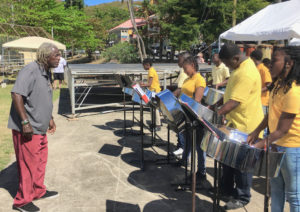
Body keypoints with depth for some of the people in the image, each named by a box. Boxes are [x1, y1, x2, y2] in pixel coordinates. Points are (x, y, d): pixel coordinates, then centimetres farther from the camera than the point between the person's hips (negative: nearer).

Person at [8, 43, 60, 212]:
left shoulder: (46, 73, 12)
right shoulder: (30, 71, -18)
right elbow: (16, 95, -26)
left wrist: (50, 118, 24)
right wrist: (25, 122, -28)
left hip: (40, 127, 9)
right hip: (27, 128, -9)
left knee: (40, 160, 19)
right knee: (28, 163, 1)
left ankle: (38, 191, 37)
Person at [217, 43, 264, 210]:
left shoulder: (246, 74, -25)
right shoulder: (240, 67, 8)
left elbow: (234, 101, -30)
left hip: (245, 127, -10)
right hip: (235, 123, 10)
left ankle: (242, 197, 20)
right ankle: (227, 189, 35)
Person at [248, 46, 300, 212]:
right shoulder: (279, 84, 4)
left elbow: (282, 130, -25)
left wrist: (260, 145, -23)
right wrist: (256, 132, 5)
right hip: (277, 144, 9)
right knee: (276, 188, 22)